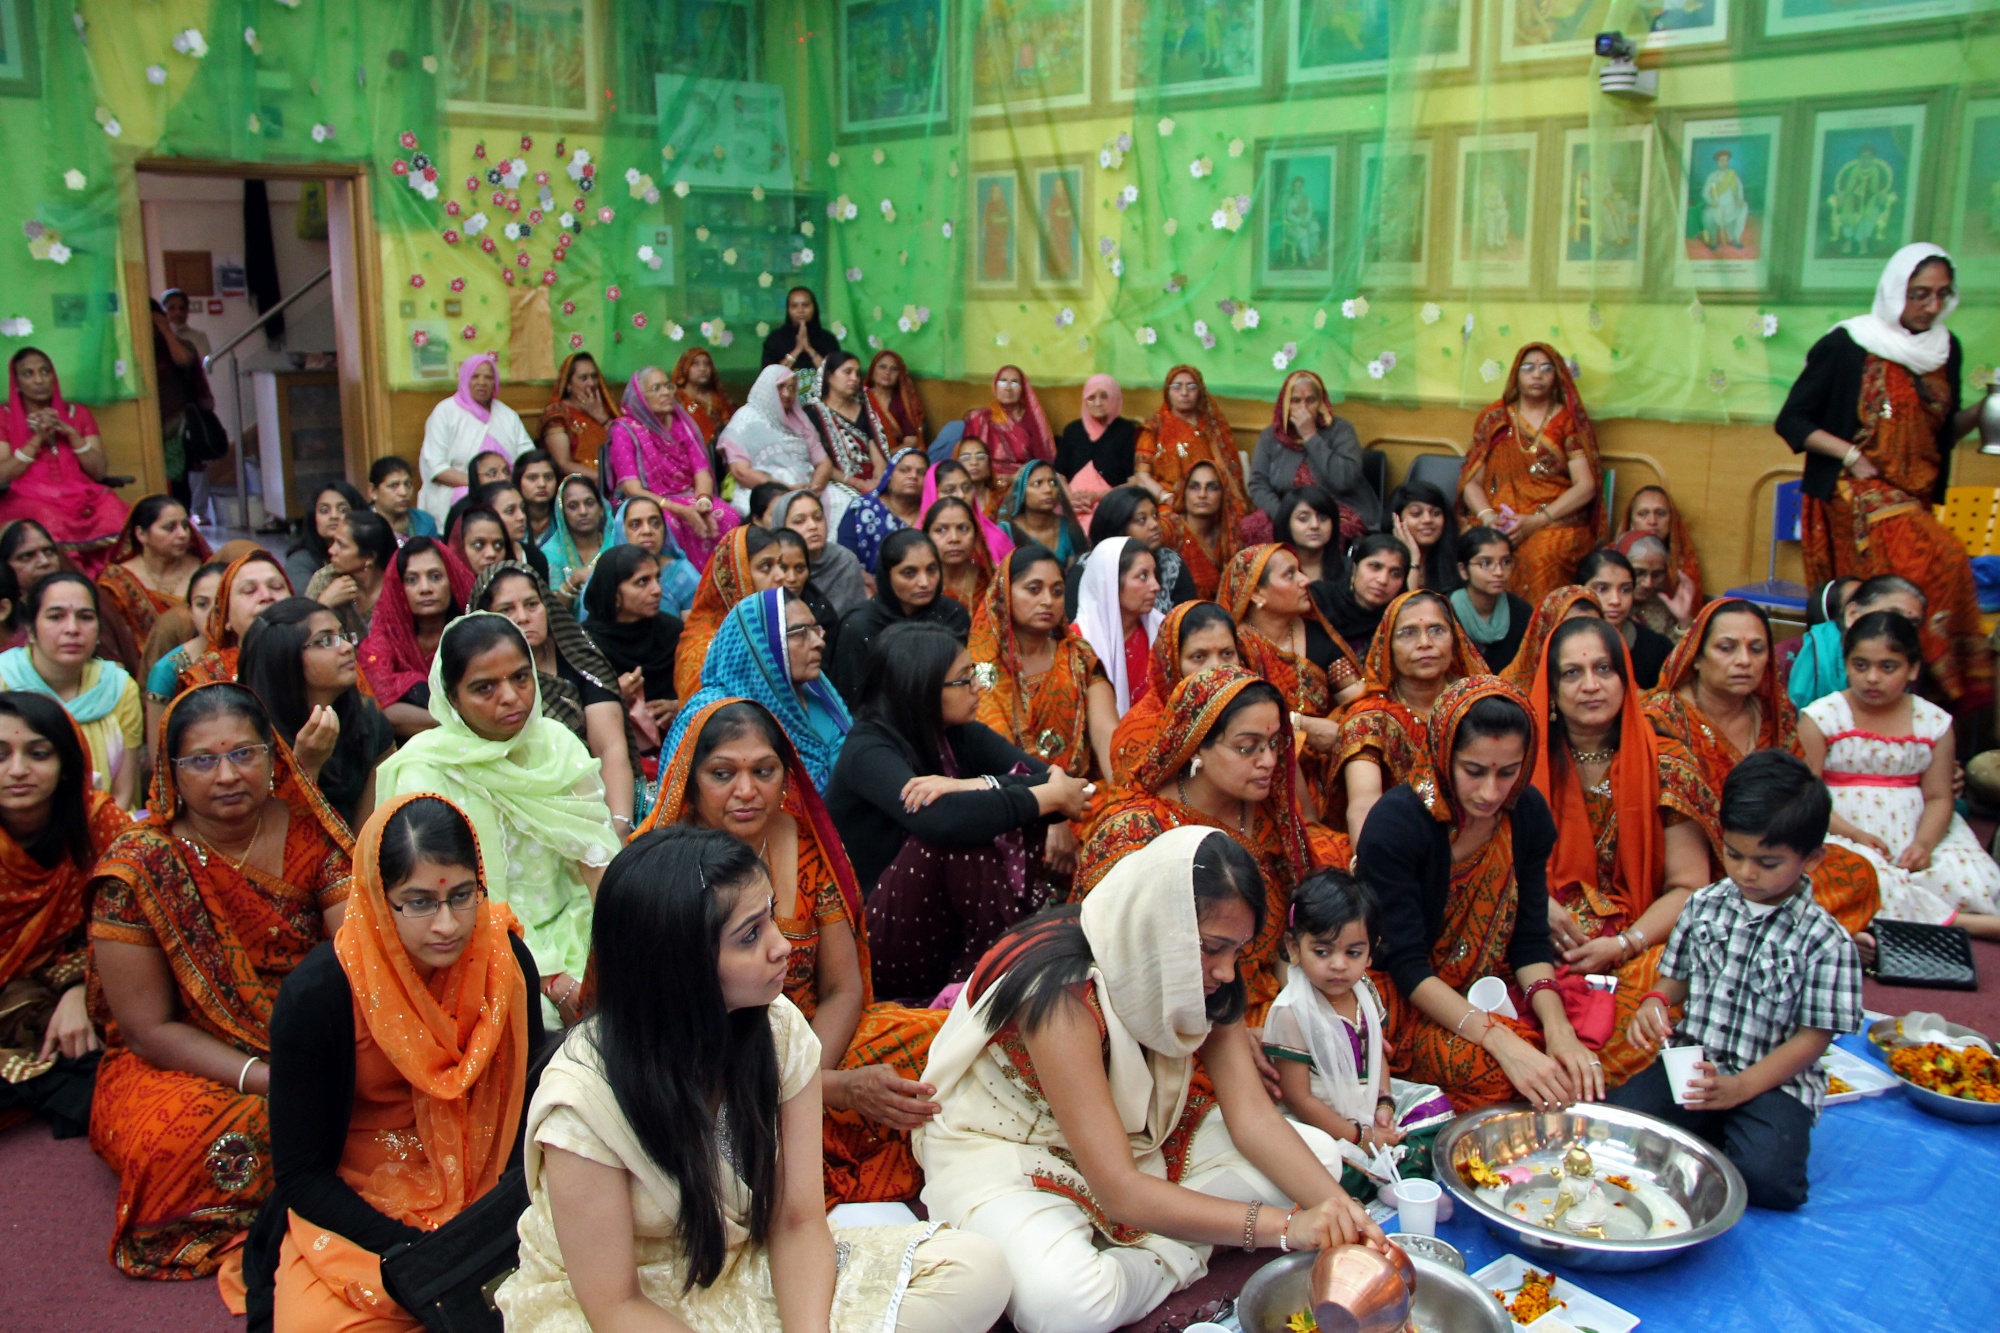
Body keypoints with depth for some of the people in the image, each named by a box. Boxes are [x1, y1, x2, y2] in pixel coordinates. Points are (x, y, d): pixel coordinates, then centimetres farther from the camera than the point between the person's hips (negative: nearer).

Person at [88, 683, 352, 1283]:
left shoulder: (308, 833, -3)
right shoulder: (135, 866, -10)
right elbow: (151, 1030, -10)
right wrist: (268, 1080, -23)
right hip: (180, 1063, -2)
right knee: (176, 1140, -34)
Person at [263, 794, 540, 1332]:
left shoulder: (505, 962, -10)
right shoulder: (315, 995, -17)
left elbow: (529, 1107, 2)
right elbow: (298, 1172, -9)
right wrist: (410, 1250, -20)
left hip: (483, 1201, 3)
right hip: (354, 1209, -2)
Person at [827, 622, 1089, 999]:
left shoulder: (963, 735, 2)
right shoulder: (869, 750, -18)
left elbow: (1050, 778, -11)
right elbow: (940, 820, -37)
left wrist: (974, 786, -28)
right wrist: (1048, 797, -28)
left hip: (952, 924, 7)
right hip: (879, 952, -7)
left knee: (1016, 787, -11)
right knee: (963, 828, -30)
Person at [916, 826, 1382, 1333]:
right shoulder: (1063, 992, -32)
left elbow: (1253, 1117, -13)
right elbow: (1120, 1192, -34)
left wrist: (1339, 1211, -29)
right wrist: (1285, 1226, -38)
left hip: (1136, 1137, 8)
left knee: (1318, 1156, -4)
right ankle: (1171, 1260, -9)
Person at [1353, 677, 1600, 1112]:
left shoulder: (1527, 812, -5)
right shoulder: (1396, 823, -22)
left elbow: (1530, 939, -3)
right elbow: (1406, 964, -24)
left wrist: (1557, 1027, -22)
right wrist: (1502, 1042, -34)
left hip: (1489, 989, 5)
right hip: (1406, 1000, -5)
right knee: (1494, 1073, -30)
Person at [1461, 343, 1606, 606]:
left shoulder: (1569, 421, 11)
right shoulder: (1495, 419, 17)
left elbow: (1586, 486, 0)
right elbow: (1471, 481, 10)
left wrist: (1536, 521, -13)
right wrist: (1488, 517, -11)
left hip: (1557, 522, -1)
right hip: (1498, 525, 2)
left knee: (1541, 555, -35)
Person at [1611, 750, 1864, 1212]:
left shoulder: (1825, 942, -7)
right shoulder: (1704, 905, 5)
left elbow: (1813, 1038, -8)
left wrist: (1739, 1088, -18)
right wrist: (1656, 1003, -8)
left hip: (1774, 1081, -3)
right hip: (1691, 1066, 3)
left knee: (1764, 1175, -31)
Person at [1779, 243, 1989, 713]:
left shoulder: (1946, 348, 11)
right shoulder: (1847, 345, -7)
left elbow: (1943, 431, 20)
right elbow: (1792, 420, -4)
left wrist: (1982, 410, 1)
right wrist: (1850, 455, -14)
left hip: (1914, 497, 5)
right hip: (1859, 492, -5)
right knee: (1941, 565, -24)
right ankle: (1948, 686, -16)